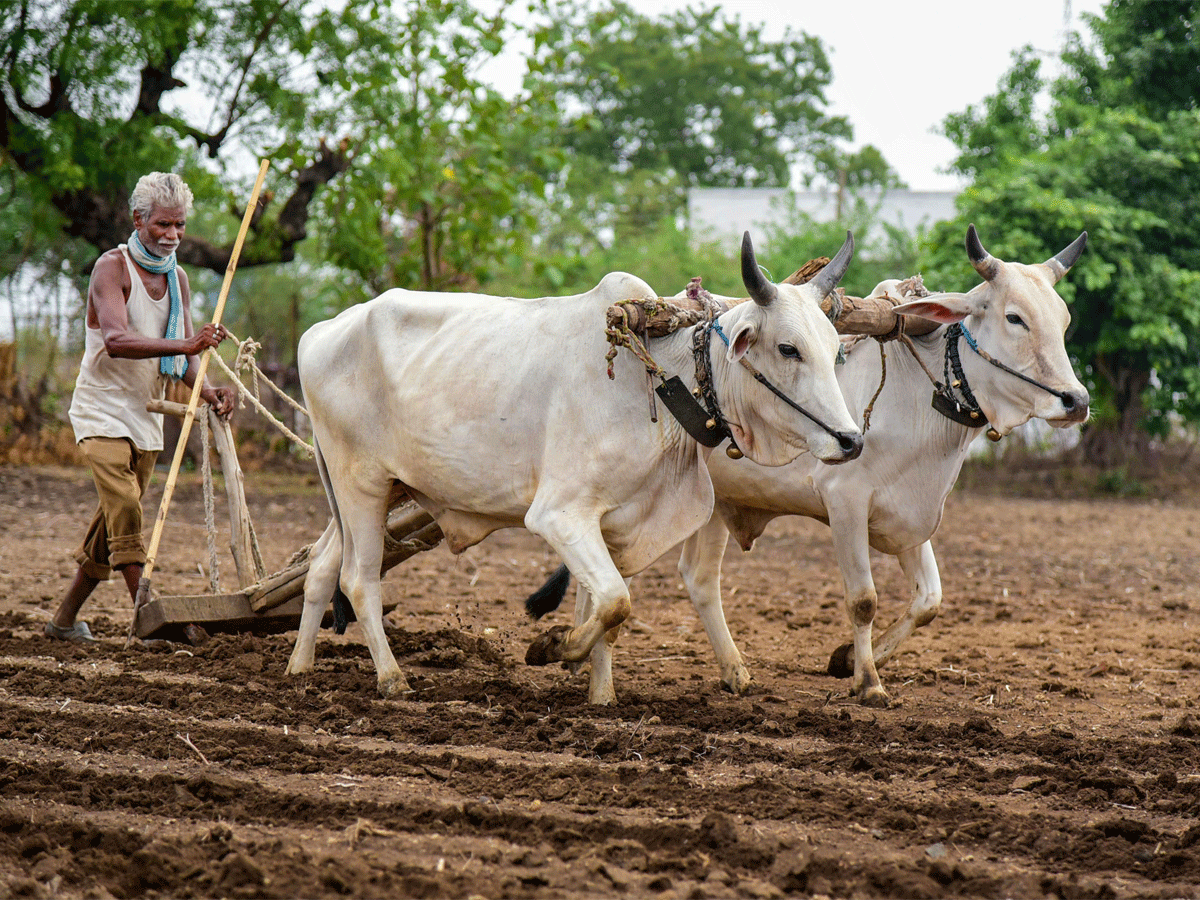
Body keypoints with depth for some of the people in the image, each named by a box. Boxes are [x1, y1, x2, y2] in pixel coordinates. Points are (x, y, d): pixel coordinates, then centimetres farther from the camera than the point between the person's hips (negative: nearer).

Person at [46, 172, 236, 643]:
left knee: (113, 524, 9)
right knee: (124, 507, -22)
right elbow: (116, 340, -31)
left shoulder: (177, 278, 8)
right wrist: (185, 344, -44)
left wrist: (206, 389, -19)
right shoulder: (113, 267, -14)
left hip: (146, 417, 7)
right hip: (102, 411, -7)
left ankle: (64, 620, 19)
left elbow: (184, 356, 4)